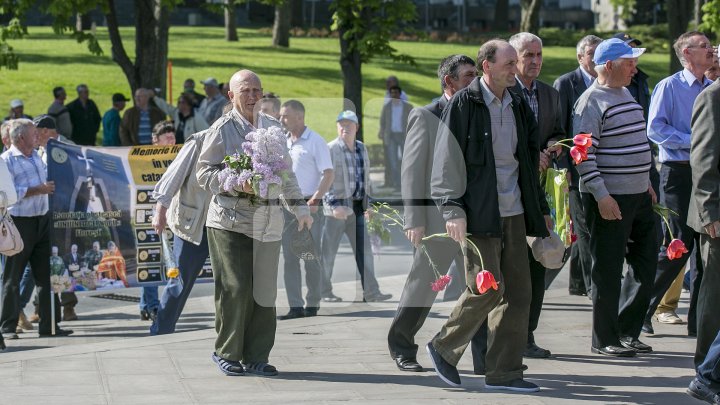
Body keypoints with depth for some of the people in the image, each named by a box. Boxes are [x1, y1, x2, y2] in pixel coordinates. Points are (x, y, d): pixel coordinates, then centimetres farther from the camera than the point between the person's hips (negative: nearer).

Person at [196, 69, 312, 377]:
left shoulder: (273, 127, 15)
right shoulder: (222, 129, -1)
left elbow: (286, 172, 24)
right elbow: (204, 172, -3)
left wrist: (299, 207, 21)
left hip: (267, 222, 5)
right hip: (230, 221, -5)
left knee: (264, 291, 3)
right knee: (235, 289, -8)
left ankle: (256, 357, 12)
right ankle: (226, 352, 7)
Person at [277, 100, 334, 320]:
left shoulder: (315, 141, -7)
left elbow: (328, 175, -11)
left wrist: (314, 200, -19)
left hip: (309, 206, -6)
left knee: (311, 257, 0)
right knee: (289, 258, 3)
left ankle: (312, 304, 9)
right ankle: (295, 307, 5)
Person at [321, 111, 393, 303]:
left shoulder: (362, 148, 13)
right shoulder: (330, 149, -7)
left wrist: (369, 202, 17)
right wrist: (334, 205, -20)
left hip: (357, 207, 6)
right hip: (337, 206, -6)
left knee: (364, 251, 3)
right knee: (328, 252, 1)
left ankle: (371, 293, 4)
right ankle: (324, 292, 11)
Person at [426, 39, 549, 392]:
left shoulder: (518, 107, 14)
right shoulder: (464, 104, -6)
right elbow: (447, 160, -9)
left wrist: (540, 209, 21)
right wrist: (452, 209, -16)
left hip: (513, 213, 7)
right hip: (479, 214, -7)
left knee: (518, 291, 3)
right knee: (487, 287, -10)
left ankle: (503, 372, 8)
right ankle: (444, 347, 11)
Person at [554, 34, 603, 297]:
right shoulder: (565, 84, -4)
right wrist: (563, 168, -13)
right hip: (577, 166, -5)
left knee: (583, 228, 11)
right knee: (586, 228, -5)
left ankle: (577, 283, 19)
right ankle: (593, 284, -3)